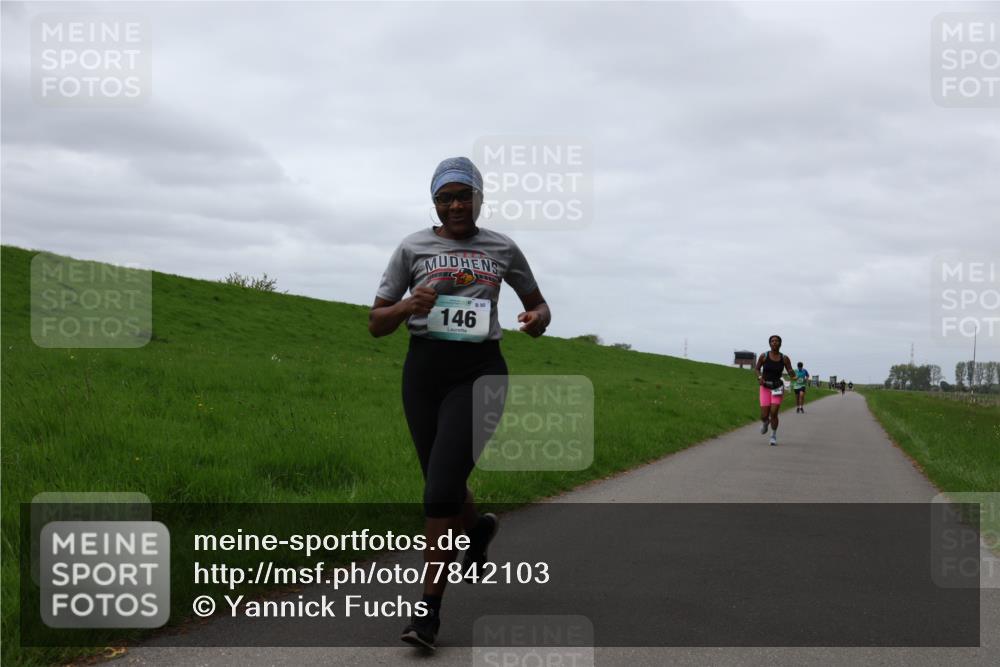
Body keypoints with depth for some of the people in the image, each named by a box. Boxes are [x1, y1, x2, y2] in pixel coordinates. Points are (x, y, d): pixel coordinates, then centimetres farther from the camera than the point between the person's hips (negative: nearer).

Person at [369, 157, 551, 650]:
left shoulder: (501, 248, 6)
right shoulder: (413, 247, 5)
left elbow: (538, 304, 18)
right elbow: (377, 323, 6)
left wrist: (537, 320, -6)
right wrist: (408, 306, -16)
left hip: (478, 372, -2)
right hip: (424, 370, 2)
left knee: (440, 488, -15)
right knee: (443, 485, 13)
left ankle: (429, 608, -5)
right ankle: (477, 526, 49)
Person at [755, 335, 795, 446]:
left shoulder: (784, 358, -4)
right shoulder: (764, 356, -4)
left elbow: (792, 375, -1)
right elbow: (757, 368, 9)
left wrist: (792, 373, -25)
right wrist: (759, 377, -10)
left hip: (778, 388, 0)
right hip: (765, 388, 0)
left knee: (773, 413, -13)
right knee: (764, 416, -3)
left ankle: (774, 436, 10)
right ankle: (765, 422, 36)